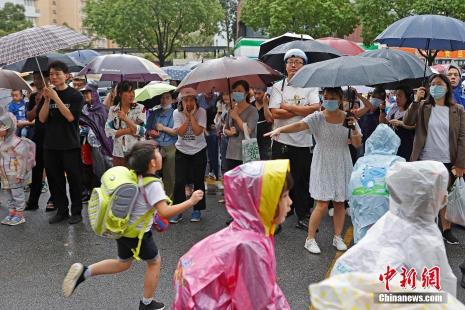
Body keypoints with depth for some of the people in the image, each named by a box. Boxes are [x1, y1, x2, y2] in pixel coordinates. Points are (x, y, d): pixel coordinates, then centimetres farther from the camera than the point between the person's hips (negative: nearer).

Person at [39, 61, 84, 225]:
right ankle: (61, 210, 21)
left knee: (74, 179, 1)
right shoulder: (48, 94, 9)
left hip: (70, 145, -4)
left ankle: (76, 212, 12)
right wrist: (47, 100, -13)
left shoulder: (75, 95, -3)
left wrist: (56, 98, -18)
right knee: (55, 179, 9)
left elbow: (70, 116, -15)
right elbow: (42, 118, 0)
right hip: (50, 145, 4)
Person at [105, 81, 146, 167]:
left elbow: (142, 131, -9)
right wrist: (127, 130, -12)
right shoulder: (113, 110, 6)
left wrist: (125, 119, -16)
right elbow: (108, 131, -1)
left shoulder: (140, 108, 0)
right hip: (118, 154, 2)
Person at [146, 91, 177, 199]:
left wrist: (163, 128, -4)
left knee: (169, 176, -2)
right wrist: (150, 133, 1)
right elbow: (147, 129, 22)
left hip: (170, 148, -3)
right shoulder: (154, 114, 17)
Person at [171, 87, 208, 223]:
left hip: (199, 151, -1)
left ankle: (197, 210, 21)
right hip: (182, 151, 1)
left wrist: (192, 115, -21)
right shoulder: (177, 113, -7)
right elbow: (180, 132, -18)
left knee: (198, 181, 6)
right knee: (179, 181, -5)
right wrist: (187, 116, -20)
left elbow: (198, 131, -23)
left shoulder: (201, 112, -11)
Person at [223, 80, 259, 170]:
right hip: (231, 154, 6)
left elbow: (248, 131, -15)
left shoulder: (252, 110, -5)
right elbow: (225, 129, 21)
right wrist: (229, 132, -2)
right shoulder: (231, 110, 12)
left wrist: (236, 117, -9)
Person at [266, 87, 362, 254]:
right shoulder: (317, 118, -8)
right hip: (322, 166, -3)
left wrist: (354, 128, -18)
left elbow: (357, 144, 0)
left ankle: (337, 237, 26)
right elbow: (299, 125, -26)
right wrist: (280, 129, -43)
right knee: (322, 204, -7)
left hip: (341, 166, 3)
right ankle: (310, 239, 8)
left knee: (340, 202, 9)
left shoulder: (348, 118, 0)